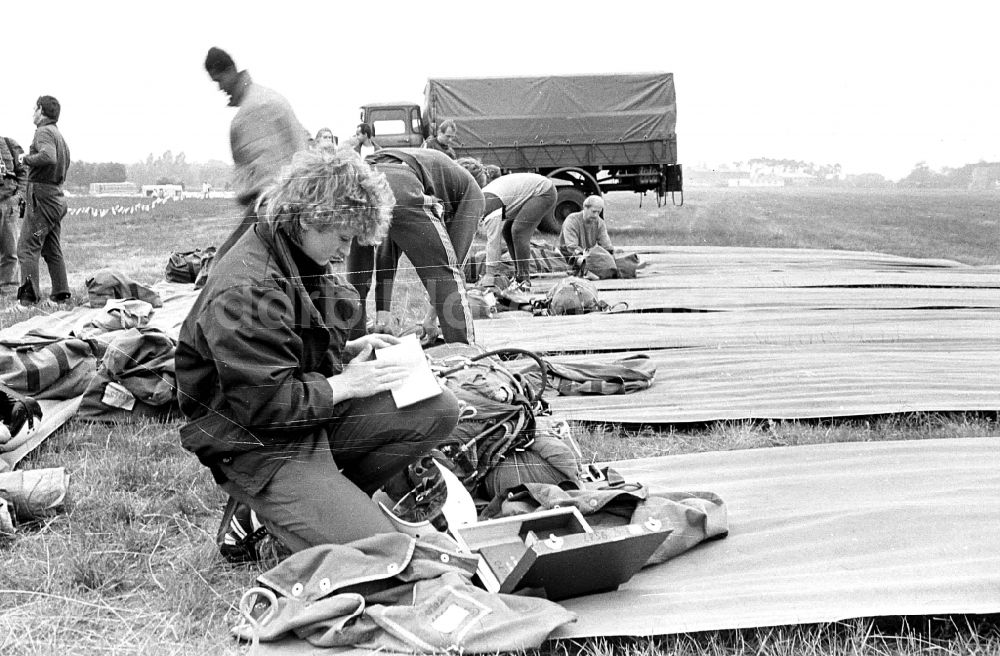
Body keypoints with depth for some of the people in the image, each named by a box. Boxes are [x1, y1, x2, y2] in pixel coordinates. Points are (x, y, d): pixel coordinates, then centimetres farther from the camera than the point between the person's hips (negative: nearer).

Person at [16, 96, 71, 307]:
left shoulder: (44, 132, -11)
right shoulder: (59, 135, 19)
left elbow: (49, 157, -30)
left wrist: (27, 159, -15)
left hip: (42, 196, -9)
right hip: (57, 196, 9)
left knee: (27, 246, -8)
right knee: (52, 249, 15)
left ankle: (29, 295, -12)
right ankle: (61, 293, 16)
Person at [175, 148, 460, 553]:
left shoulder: (300, 259, 8)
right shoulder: (247, 290, -25)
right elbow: (262, 405, -26)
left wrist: (352, 348, 7)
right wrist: (345, 384, -15)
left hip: (313, 411, 10)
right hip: (256, 445, -10)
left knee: (439, 410, -5)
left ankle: (329, 498, 1)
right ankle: (263, 514, 2)